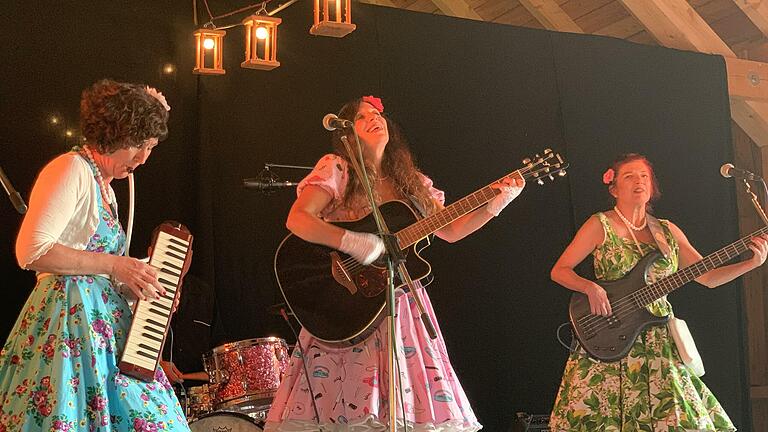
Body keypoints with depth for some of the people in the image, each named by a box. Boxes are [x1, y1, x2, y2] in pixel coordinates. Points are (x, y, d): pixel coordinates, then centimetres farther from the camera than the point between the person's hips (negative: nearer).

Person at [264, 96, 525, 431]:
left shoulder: (410, 181, 15)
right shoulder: (336, 168, -1)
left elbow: (451, 230, 16)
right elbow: (297, 220, -14)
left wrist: (495, 204, 5)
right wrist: (353, 242, -25)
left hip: (401, 304, 5)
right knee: (341, 405, -10)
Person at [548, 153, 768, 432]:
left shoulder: (667, 231, 11)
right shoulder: (600, 225, -1)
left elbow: (708, 276, 10)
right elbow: (559, 271, -1)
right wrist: (591, 288, -19)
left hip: (658, 341, 4)